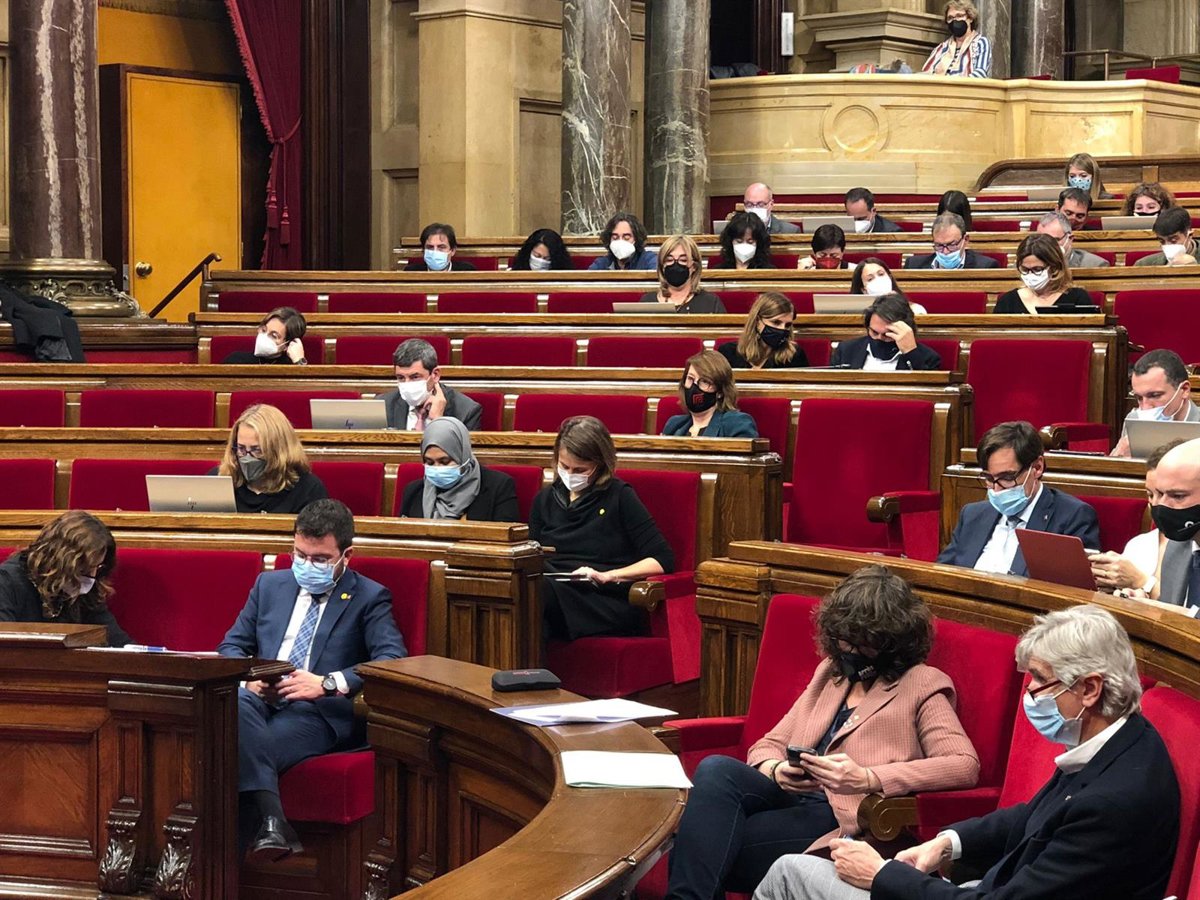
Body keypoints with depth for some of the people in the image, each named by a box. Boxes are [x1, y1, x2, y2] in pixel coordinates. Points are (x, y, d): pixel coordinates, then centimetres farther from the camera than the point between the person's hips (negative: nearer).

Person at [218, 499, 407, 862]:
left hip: (319, 712, -4)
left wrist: (328, 683, -18)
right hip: (260, 701, 4)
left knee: (246, 749, -35)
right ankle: (272, 823, -43)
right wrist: (247, 678, -2)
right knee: (234, 706, -36)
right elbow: (231, 645, 23)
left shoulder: (369, 598, 9)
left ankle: (230, 858, -30)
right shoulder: (270, 585, 24)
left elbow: (394, 661, -6)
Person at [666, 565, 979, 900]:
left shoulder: (921, 685, 7)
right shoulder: (830, 672, 26)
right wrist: (775, 769, -3)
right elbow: (769, 745, 24)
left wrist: (867, 779, -19)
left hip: (843, 819, -6)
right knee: (716, 769, -29)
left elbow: (965, 765, -9)